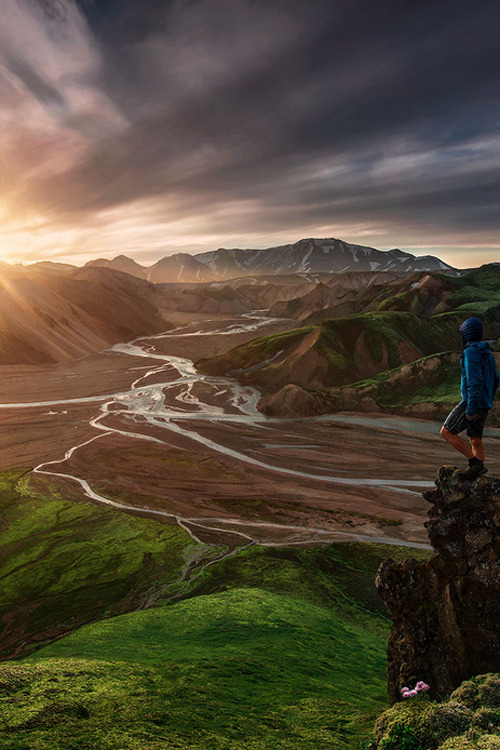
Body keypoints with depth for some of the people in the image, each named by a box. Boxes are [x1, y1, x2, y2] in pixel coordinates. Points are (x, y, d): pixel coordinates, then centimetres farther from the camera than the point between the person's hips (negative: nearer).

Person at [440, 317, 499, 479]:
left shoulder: (470, 352, -16)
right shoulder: (487, 352, 13)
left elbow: (474, 381, -24)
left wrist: (471, 408, -24)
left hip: (472, 403, -9)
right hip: (483, 406, 9)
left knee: (446, 433, -3)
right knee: (475, 440, 13)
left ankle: (475, 462, -7)